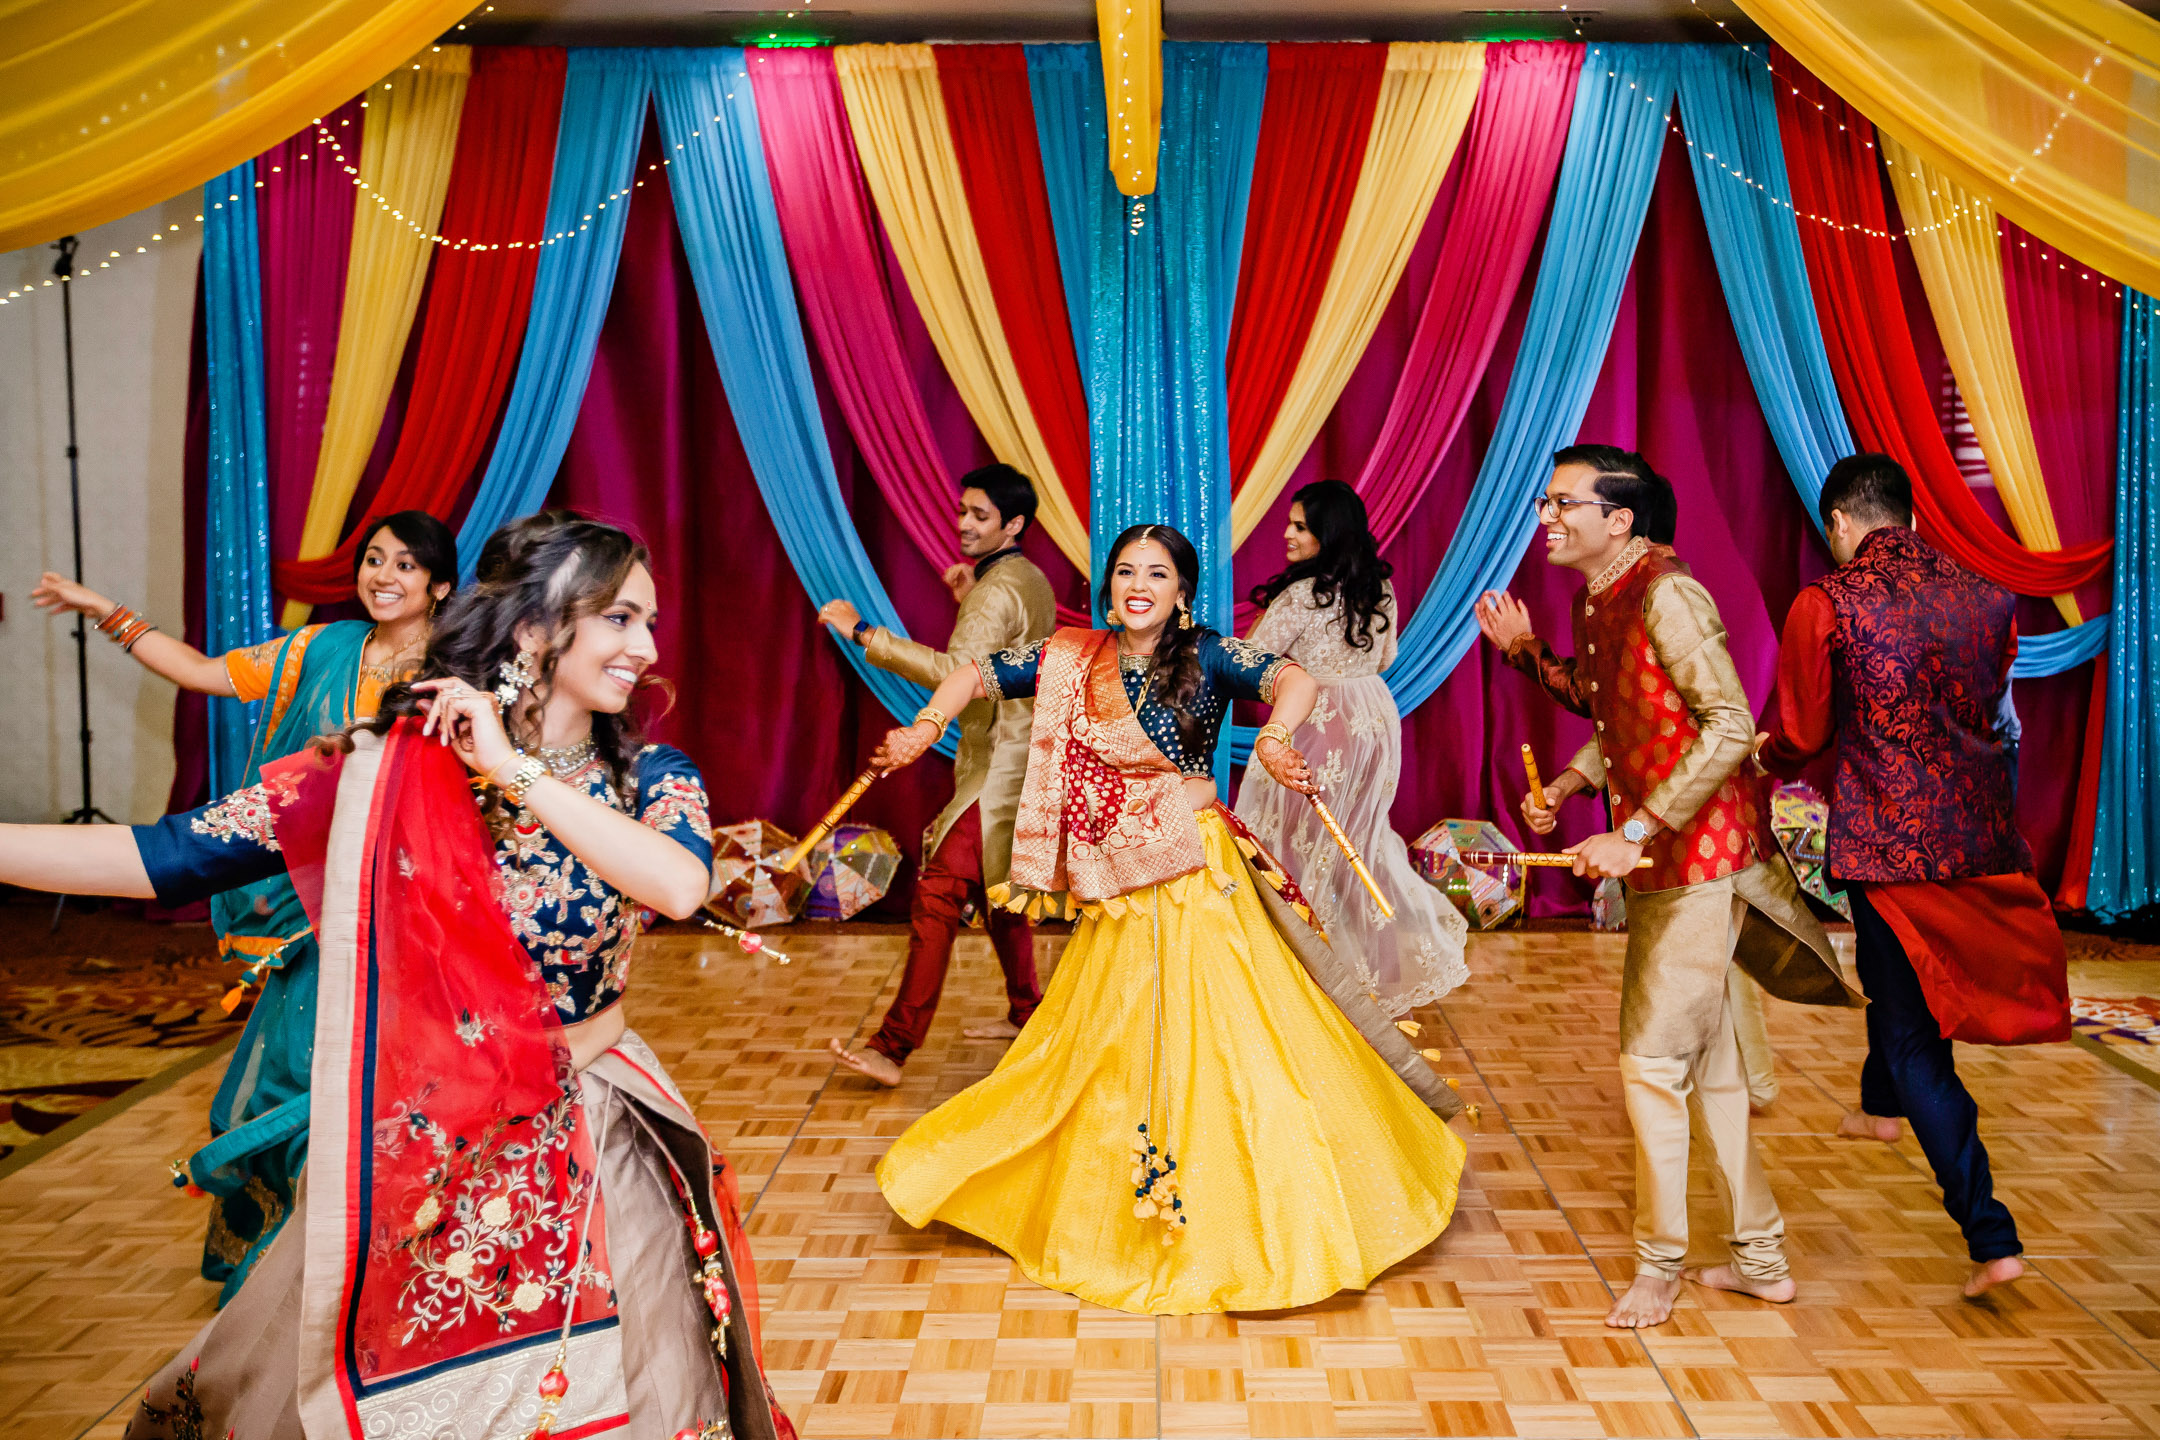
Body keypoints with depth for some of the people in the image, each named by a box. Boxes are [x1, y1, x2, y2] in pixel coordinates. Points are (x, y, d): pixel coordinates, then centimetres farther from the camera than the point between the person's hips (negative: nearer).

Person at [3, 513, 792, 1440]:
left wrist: (513, 769, -24)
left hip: (589, 1154, 1)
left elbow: (678, 885, -27)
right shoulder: (386, 767, -11)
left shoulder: (650, 776, -6)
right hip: (417, 1160, -1)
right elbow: (165, 856, -11)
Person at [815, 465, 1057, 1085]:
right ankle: (1025, 1012, 32)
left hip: (996, 767, -11)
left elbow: (955, 670, -32)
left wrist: (863, 631, -32)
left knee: (938, 897, -13)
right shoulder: (1031, 581, 14)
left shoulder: (1000, 589, -17)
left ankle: (893, 1046, -15)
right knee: (998, 889, 21)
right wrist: (968, 602, 16)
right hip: (1020, 760, 11)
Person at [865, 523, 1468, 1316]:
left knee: (1215, 1038, -3)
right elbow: (979, 673, 7)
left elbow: (1295, 679, -20)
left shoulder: (1207, 656, -5)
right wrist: (927, 724, -12)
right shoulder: (1072, 658, 4)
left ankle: (1245, 1231, 11)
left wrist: (1273, 737, -40)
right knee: (1108, 1050, 15)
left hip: (1197, 878, -4)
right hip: (1113, 892, 4)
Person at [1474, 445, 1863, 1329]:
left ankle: (1660, 1264, 15)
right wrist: (1530, 657, 9)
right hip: (1661, 864, 10)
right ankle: (1761, 1259, 29)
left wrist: (1634, 832, -26)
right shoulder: (1597, 600, 10)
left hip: (1697, 859, -10)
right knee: (1705, 1062, 16)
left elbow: (1729, 728, -25)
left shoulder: (1666, 596, -18)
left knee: (1653, 1062, -2)